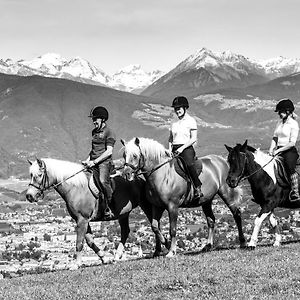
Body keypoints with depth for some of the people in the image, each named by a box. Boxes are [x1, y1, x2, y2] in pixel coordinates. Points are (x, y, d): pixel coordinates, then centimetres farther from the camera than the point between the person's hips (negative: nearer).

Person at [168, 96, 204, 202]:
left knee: (189, 164, -35)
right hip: (175, 150, 7)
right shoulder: (174, 123, 20)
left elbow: (194, 139, -6)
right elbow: (170, 139, 24)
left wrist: (182, 148, -15)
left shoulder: (191, 121, 1)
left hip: (187, 149, -7)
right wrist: (170, 150, 6)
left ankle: (198, 188, -32)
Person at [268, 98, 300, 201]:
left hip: (290, 151, -8)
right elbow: (275, 138, 18)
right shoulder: (280, 123, 16)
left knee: (290, 167, -32)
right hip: (278, 151, 8)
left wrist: (278, 150, -16)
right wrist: (272, 149, 0)